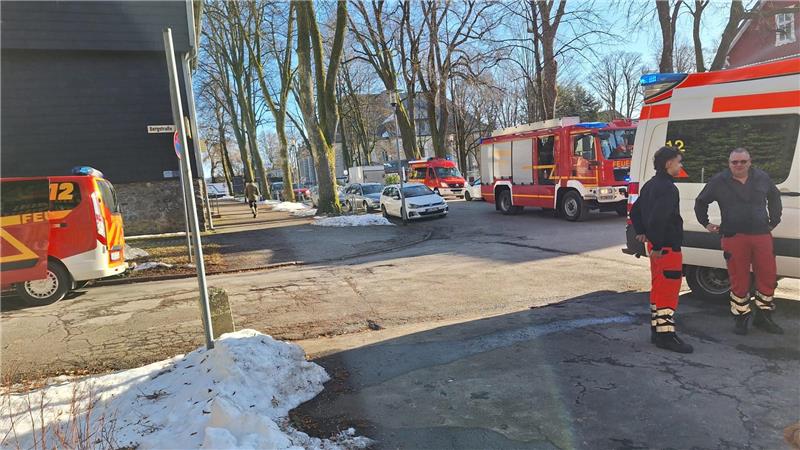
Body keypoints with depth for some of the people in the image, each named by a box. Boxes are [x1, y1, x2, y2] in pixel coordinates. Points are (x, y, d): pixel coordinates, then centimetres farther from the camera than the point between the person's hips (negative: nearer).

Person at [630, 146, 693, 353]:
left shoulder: (650, 185, 14)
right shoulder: (668, 188, -18)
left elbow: (635, 211, 23)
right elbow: (658, 218, -28)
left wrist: (641, 232, 20)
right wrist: (657, 246, -22)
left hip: (656, 245, 10)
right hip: (667, 248, -10)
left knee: (659, 288, 16)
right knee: (669, 289, -6)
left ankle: (657, 330, 24)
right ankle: (666, 334, -2)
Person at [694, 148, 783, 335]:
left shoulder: (762, 178, 9)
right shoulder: (718, 181, 1)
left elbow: (775, 196, 26)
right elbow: (700, 202, 14)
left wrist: (774, 220, 20)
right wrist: (706, 224, 12)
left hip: (762, 235, 3)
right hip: (734, 237, -3)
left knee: (768, 276, 6)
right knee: (739, 280, 2)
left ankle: (763, 316, 22)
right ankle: (741, 318, 15)